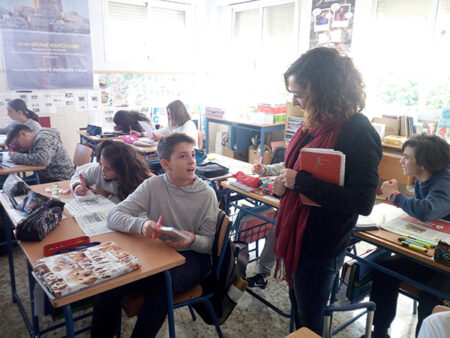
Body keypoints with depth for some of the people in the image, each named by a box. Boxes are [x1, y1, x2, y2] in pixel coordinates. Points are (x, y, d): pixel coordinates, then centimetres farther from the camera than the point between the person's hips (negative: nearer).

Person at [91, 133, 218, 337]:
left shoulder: (207, 194, -6)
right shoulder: (153, 186, -3)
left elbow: (208, 242, -1)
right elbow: (113, 216, -9)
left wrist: (193, 241, -26)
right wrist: (140, 224, -30)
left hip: (191, 256, -2)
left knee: (160, 287, -32)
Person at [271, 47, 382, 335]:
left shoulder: (357, 133, -21)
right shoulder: (315, 124, 4)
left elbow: (362, 202, -27)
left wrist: (300, 181, -26)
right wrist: (283, 185, -4)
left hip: (321, 247, -7)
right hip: (296, 236, 8)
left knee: (309, 323, 14)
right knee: (297, 307, 26)